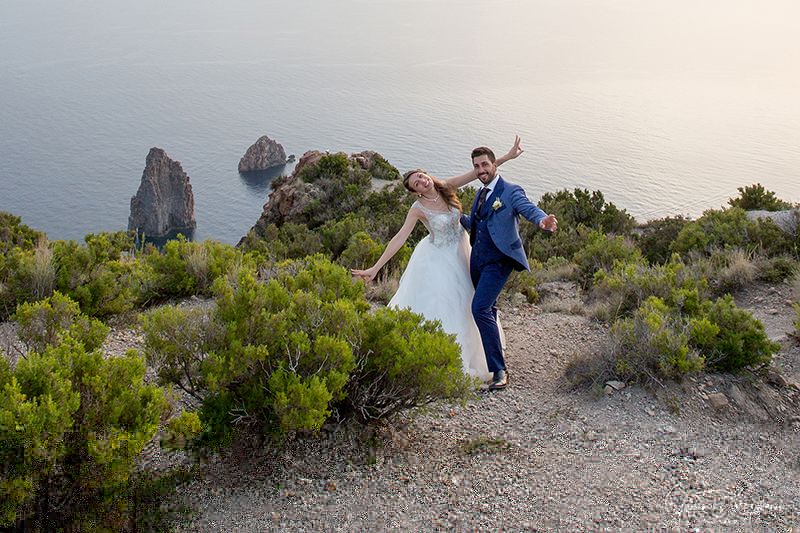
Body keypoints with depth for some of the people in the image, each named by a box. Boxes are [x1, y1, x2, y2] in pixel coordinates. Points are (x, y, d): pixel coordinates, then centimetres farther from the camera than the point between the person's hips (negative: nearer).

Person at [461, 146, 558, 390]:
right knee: (487, 309, 21)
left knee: (480, 308, -21)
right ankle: (491, 363, 41)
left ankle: (499, 370, -17)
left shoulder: (511, 191, -9)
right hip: (478, 259, 8)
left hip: (498, 261, -8)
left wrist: (542, 220, -49)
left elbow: (529, 208, -27)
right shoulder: (481, 194, 15)